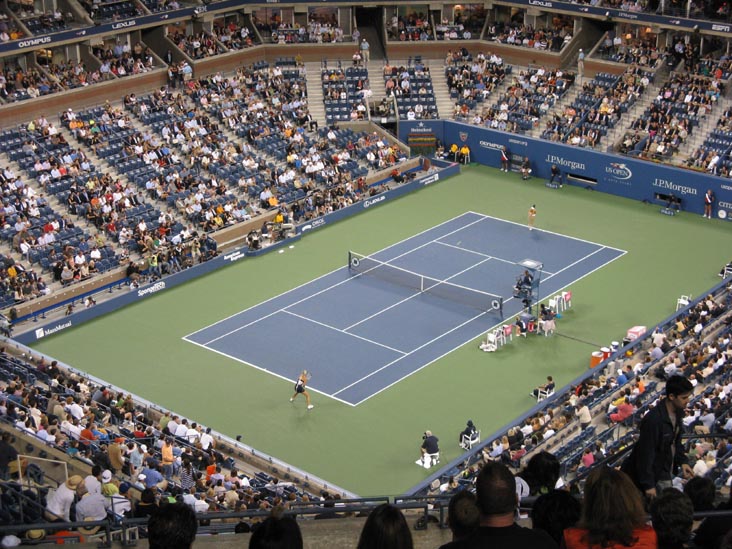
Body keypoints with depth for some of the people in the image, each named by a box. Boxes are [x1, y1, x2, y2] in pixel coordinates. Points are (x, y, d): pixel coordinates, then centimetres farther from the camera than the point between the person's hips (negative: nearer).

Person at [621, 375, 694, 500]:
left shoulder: (678, 412, -1)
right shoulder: (653, 420, -28)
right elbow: (645, 453, -25)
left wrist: (682, 461, 6)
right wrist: (648, 485, -23)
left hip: (665, 474, 8)